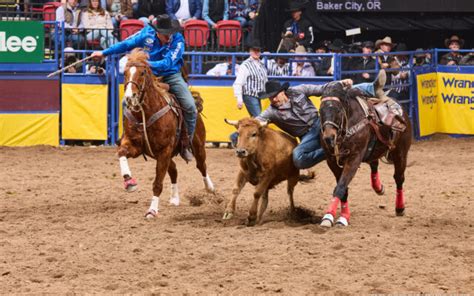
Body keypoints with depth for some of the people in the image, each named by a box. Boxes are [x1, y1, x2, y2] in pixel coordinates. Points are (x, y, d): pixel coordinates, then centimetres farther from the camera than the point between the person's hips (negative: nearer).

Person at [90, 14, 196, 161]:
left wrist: (148, 64, -43)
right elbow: (127, 44, 3)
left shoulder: (178, 40, -18)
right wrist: (104, 53, 9)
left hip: (171, 76, -2)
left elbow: (167, 63, -28)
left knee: (190, 107, -17)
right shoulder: (147, 33, -9)